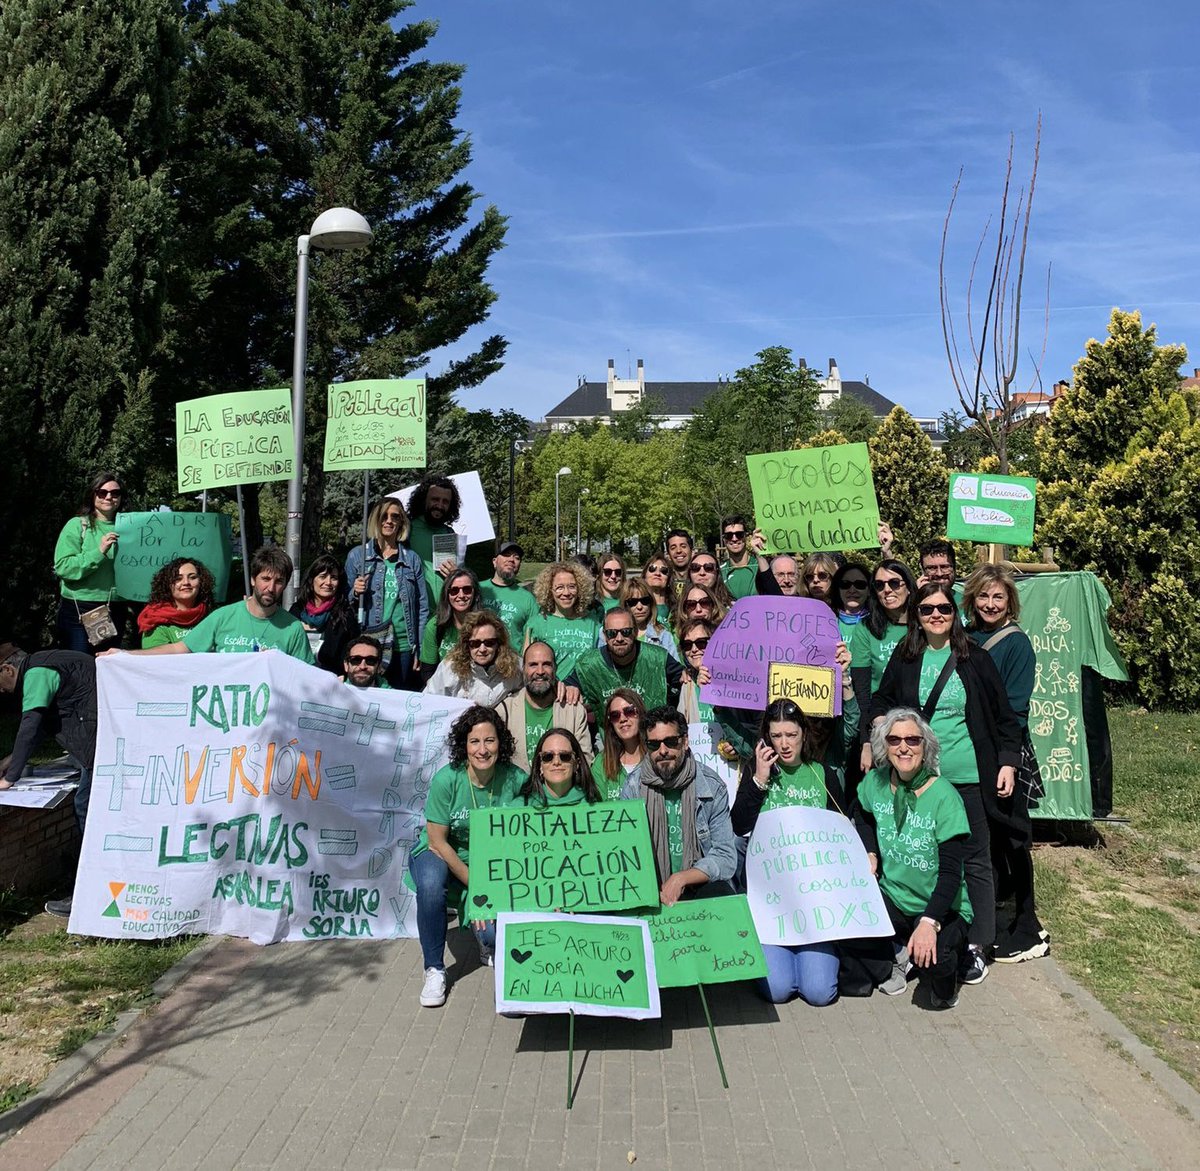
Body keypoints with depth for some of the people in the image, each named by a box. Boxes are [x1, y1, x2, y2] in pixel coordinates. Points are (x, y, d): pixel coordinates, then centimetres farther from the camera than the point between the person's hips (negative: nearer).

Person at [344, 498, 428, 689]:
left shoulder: (412, 559, 9)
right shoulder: (357, 555, 6)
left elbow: (422, 606, 10)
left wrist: (420, 649, 5)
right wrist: (355, 593, -10)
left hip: (403, 646, 1)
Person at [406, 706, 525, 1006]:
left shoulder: (515, 779, -15)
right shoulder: (447, 779, -21)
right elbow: (437, 841, -16)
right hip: (440, 856, -1)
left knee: (494, 933, -21)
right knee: (431, 883, -36)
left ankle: (489, 947, 20)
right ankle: (434, 970, -14)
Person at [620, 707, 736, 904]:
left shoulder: (711, 786, -5)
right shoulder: (633, 788, -2)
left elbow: (726, 858, -6)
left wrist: (681, 878, -20)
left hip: (700, 885, 0)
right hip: (649, 889, 1)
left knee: (719, 892, -32)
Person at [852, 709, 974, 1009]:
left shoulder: (944, 796, -18)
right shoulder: (875, 783, -5)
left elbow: (951, 871, -20)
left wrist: (929, 922, -33)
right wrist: (870, 854, 1)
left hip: (942, 908, -4)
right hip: (892, 898, 4)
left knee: (930, 959, -33)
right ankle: (896, 955, 7)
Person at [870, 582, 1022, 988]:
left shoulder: (975, 659, -1)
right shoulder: (904, 658, 5)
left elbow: (1004, 717, 4)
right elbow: (881, 702, 16)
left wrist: (1008, 763, -2)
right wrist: (882, 726, -4)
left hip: (969, 778, -2)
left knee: (974, 860, 4)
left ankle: (976, 946, 14)